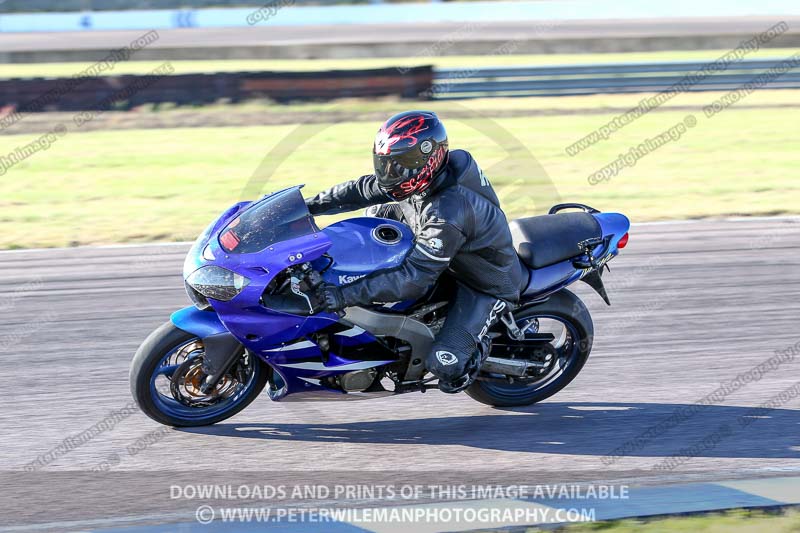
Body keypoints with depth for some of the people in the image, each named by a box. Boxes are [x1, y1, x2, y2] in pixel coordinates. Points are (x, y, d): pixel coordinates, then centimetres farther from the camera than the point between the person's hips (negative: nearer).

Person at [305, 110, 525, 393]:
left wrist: (346, 295, -42)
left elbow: (415, 277, -38)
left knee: (442, 365, -23)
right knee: (378, 212, 2)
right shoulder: (428, 176, -14)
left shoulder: (448, 214, -39)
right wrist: (310, 205, -9)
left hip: (487, 286, -9)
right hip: (454, 259, 9)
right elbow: (364, 190, -3)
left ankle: (477, 346, 9)